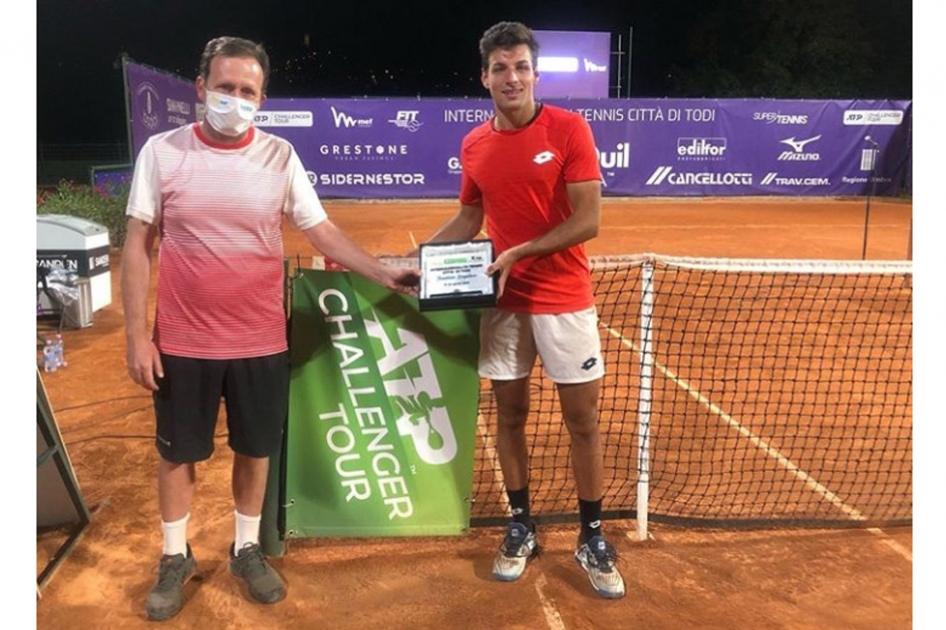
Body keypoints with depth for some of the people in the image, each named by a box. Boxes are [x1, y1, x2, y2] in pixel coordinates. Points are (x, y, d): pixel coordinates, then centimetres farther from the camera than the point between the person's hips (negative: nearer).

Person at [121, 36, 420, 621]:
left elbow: (323, 231, -2)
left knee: (256, 449, 14)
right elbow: (138, 245, -2)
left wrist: (386, 273, -13)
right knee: (178, 453, 13)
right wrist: (137, 334, -5)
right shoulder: (162, 151, -5)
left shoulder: (280, 156, -2)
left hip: (261, 341, 1)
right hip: (183, 343, -1)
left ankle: (247, 549, 37)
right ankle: (176, 558, 35)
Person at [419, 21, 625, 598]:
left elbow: (589, 221, -13)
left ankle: (593, 540, 20)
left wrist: (519, 252, -20)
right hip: (502, 303, 4)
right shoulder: (473, 146, 5)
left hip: (564, 301, -3)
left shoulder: (570, 129, -8)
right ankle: (520, 528, 27)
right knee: (510, 416, 10)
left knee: (584, 422, 3)